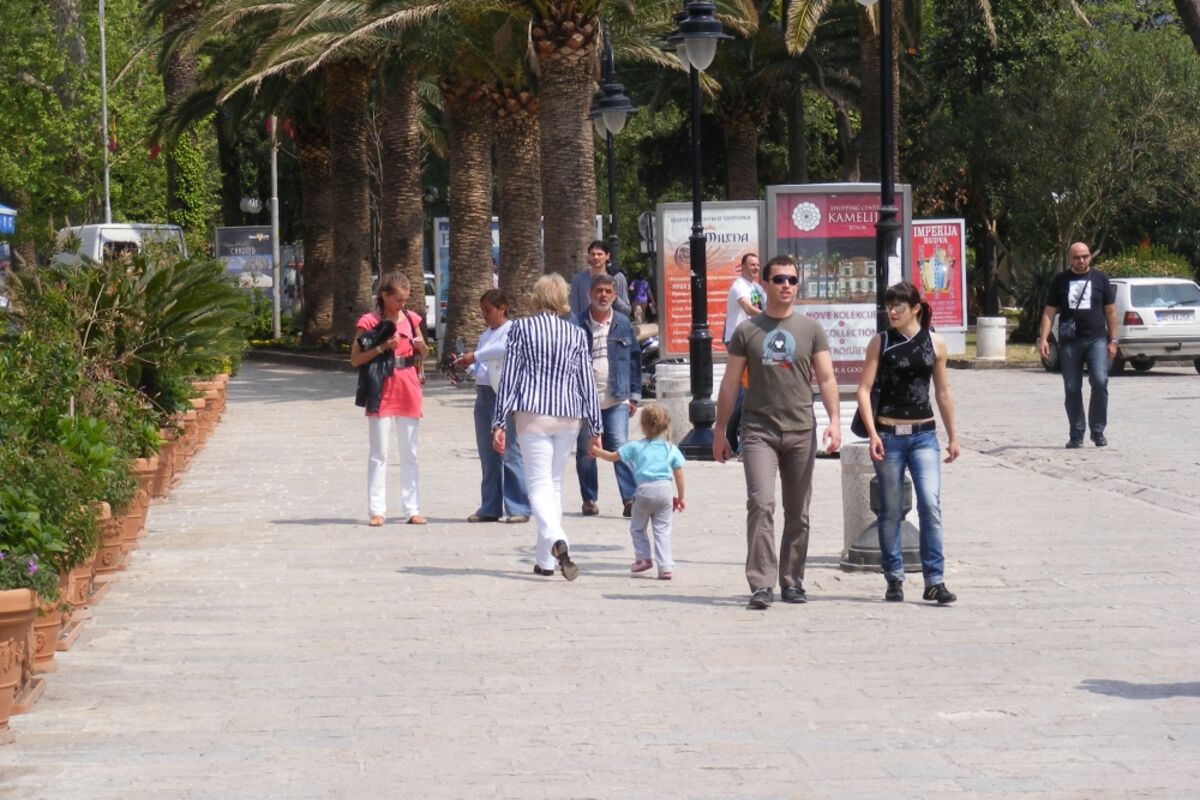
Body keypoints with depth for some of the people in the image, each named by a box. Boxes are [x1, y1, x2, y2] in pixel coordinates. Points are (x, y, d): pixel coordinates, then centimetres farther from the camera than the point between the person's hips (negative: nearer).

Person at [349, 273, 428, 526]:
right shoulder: (369, 321, -6)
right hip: (381, 391, -4)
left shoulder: (410, 318, 7)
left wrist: (420, 345, -4)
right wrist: (382, 347, -19)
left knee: (409, 453, 7)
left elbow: (424, 353, 18)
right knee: (379, 454, 0)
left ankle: (412, 509, 10)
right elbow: (355, 359, -8)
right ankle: (377, 510, 2)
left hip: (408, 391, 4)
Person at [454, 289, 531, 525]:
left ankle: (518, 508, -7)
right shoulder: (486, 335, 21)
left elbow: (505, 348, -23)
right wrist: (468, 366, 3)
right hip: (483, 395, 8)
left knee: (509, 452, -9)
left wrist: (475, 356, -19)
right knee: (487, 455, 8)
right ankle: (490, 508, 13)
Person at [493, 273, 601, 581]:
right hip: (568, 416, 3)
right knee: (555, 483, 15)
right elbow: (587, 383, 8)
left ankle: (557, 541, -32)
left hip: (533, 414, -3)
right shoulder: (577, 334, 8)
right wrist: (596, 428, 11)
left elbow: (509, 376, -2)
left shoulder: (521, 328, 1)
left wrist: (499, 423, 0)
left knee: (539, 485, -5)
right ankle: (545, 560, 15)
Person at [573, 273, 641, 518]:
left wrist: (634, 395, 9)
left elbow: (634, 358, 12)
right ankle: (589, 500, 18)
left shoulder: (623, 324, 8)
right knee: (586, 452, 7)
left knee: (620, 448, -10)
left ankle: (630, 498, -11)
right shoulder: (577, 325, 0)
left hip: (616, 400, 0)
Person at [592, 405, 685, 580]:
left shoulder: (635, 447, 5)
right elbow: (679, 475, 9)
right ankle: (665, 566, -3)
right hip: (665, 490, 2)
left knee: (637, 527, 19)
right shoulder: (671, 449, 9)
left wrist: (597, 451, 30)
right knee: (662, 530, 5)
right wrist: (680, 497, 18)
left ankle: (643, 558, 13)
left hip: (644, 489, -2)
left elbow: (612, 456, 12)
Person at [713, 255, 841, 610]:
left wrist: (834, 419, -10)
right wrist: (720, 430, 6)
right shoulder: (747, 331, 6)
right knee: (761, 504, -15)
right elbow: (730, 384, 9)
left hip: (801, 432, 2)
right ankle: (761, 584, -16)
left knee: (798, 513, 7)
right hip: (758, 431, -2)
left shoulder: (810, 329, 8)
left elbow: (826, 378, 4)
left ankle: (792, 581, 17)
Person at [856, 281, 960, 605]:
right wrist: (872, 433, -12)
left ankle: (934, 581, -7)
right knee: (890, 511, 5)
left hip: (923, 435, 0)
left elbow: (943, 391, 12)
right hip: (888, 434, 0)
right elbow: (864, 389, -2)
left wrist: (953, 436, 14)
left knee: (931, 505, -10)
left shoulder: (935, 343, 4)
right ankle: (894, 580, 16)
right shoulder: (880, 342, 1)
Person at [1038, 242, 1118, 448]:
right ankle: (1076, 435, 10)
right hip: (1069, 342, 1)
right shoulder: (1060, 281, 9)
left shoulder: (1100, 279, 9)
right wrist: (1043, 338, -3)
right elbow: (1049, 312, 8)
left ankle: (1098, 431, -4)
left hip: (1096, 340, -1)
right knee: (1072, 389, 2)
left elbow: (1110, 311, 11)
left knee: (1100, 382, -16)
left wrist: (1113, 340, 5)